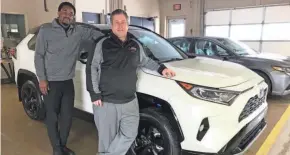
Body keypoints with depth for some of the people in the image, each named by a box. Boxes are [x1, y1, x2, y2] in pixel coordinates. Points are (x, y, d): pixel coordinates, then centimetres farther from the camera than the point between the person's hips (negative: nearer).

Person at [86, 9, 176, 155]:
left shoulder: (135, 45, 10)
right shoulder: (103, 44, -2)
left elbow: (145, 61, 26)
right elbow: (91, 68, -3)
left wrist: (161, 68, 14)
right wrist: (94, 94, -9)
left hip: (130, 101, 4)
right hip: (106, 102, -3)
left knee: (130, 134, 3)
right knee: (107, 138, 7)